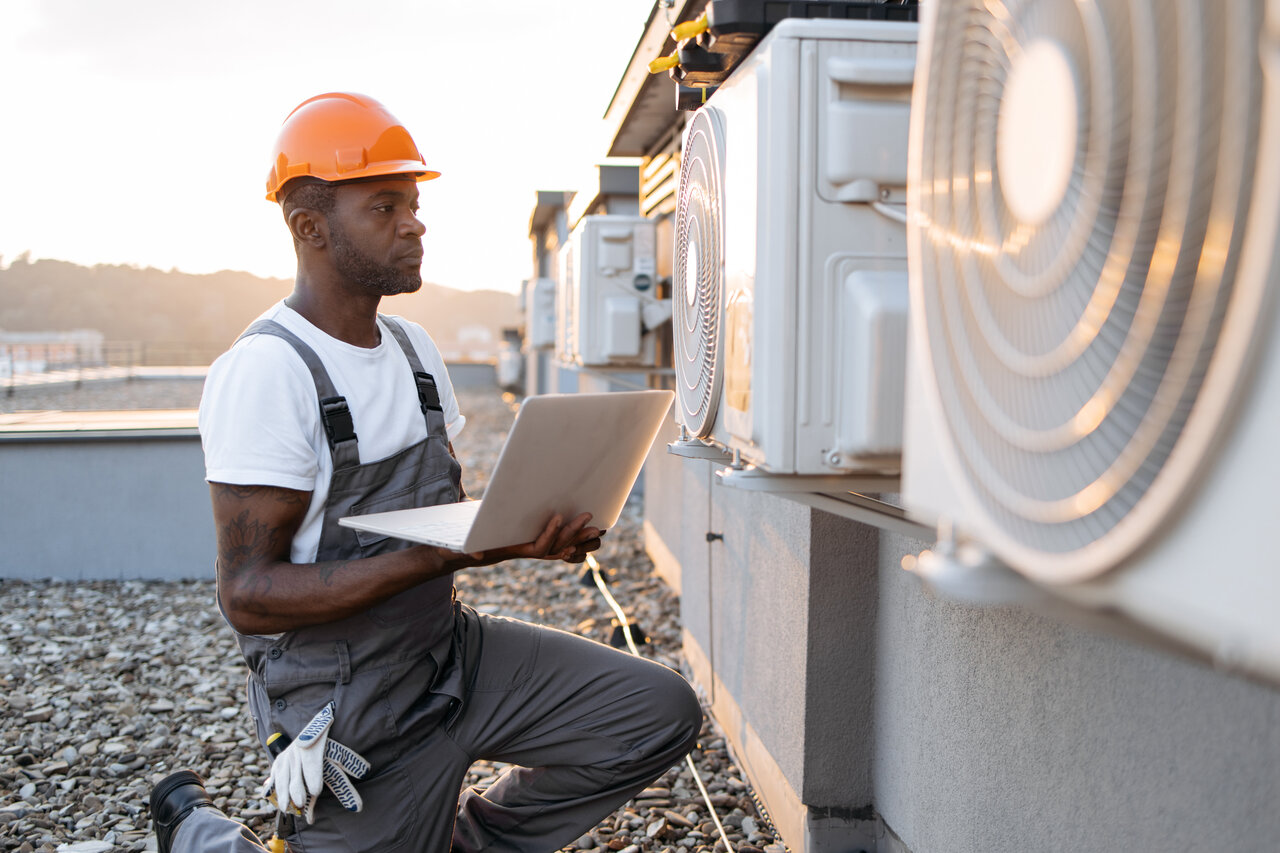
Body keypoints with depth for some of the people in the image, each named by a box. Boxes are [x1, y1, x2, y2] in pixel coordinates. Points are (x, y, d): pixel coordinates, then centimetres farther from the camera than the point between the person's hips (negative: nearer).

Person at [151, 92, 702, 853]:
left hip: (455, 649, 7)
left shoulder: (416, 348, 7)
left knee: (664, 714, -2)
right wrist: (440, 553, -31)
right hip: (357, 718, -7)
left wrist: (534, 531, -7)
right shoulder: (267, 370, -19)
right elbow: (249, 595, -22)